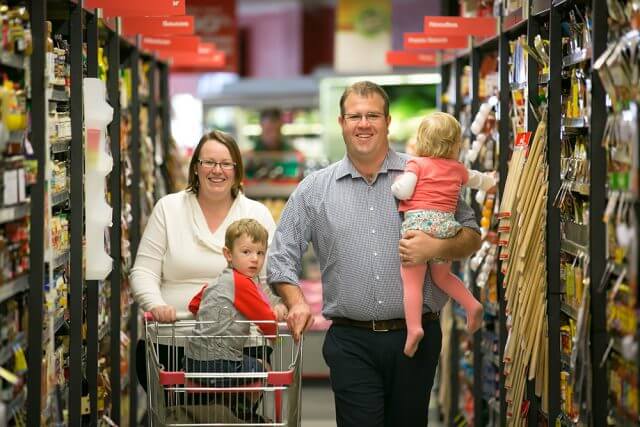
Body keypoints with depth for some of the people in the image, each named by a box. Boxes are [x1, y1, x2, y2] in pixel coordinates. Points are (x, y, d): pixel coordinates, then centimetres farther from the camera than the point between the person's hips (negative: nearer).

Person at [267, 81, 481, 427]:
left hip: (416, 336, 0)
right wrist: (296, 302, -7)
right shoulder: (314, 189, 8)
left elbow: (471, 235, 7)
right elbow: (281, 255, 10)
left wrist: (436, 248, -14)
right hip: (350, 342, 0)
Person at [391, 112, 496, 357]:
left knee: (412, 280, -7)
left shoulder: (417, 164, 4)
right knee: (442, 276, 26)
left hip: (417, 221, -5)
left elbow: (403, 191, -9)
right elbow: (477, 179, 40)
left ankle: (414, 327, -22)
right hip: (446, 224, 5)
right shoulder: (458, 169, 19)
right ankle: (472, 305, 9)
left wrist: (394, 185, 13)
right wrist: (491, 181, 62)